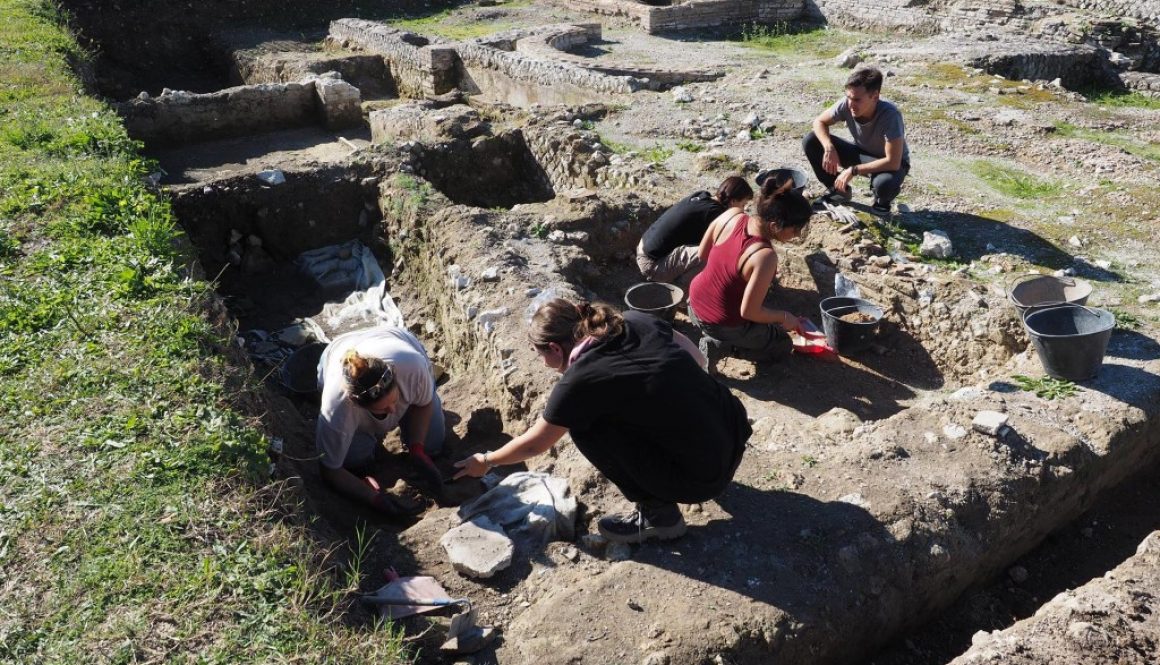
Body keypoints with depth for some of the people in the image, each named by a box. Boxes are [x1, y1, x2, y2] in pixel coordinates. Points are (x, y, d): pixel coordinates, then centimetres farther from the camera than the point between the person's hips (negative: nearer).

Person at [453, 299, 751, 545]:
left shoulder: (578, 381, -13)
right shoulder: (635, 321, 2)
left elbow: (533, 444, 3)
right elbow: (695, 355, 13)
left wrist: (486, 461, 20)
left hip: (704, 478, -7)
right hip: (736, 434, 7)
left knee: (585, 427, -1)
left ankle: (657, 514, 7)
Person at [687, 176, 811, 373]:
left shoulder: (732, 217, -14)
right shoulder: (765, 256, -33)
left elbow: (703, 255, 2)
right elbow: (749, 312, -25)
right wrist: (784, 317, -9)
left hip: (695, 305, 7)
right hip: (725, 325, -7)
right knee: (782, 346, 21)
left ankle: (714, 340, 13)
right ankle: (720, 342, -1)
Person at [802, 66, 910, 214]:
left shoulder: (889, 115, -36)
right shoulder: (846, 105, -23)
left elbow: (893, 162, -36)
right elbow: (819, 122, -7)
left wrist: (853, 171, -34)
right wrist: (829, 148, -25)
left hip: (891, 163, -5)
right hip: (862, 154, 5)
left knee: (884, 184, -42)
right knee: (810, 141, -13)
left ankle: (882, 201, -1)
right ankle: (839, 190, 7)